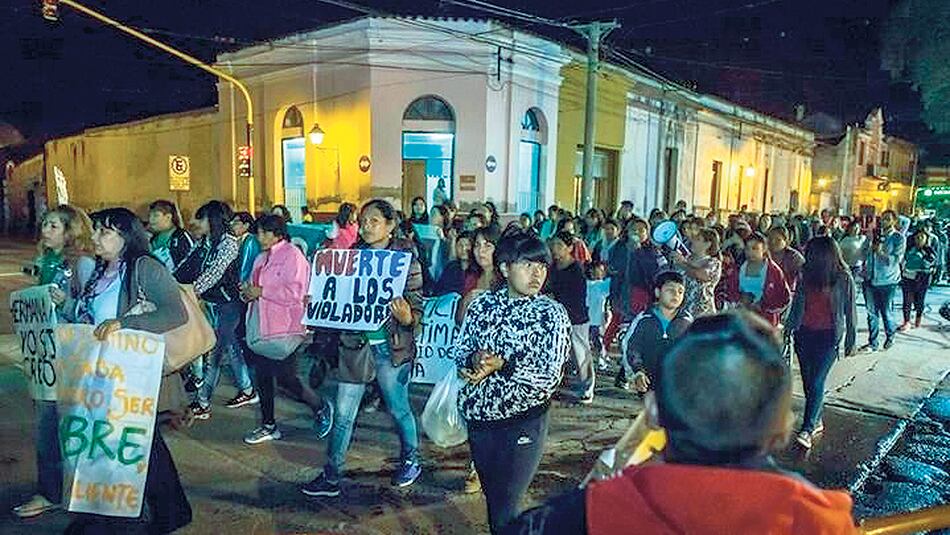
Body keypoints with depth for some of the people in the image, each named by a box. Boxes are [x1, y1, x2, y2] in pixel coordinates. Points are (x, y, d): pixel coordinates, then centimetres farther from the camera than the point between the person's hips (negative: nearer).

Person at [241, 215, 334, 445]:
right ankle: (268, 426, 26)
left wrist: (261, 292, -18)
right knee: (262, 376, 12)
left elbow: (294, 293, -20)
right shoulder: (261, 259, 17)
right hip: (261, 327, 9)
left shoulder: (292, 255, -10)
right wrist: (248, 292, 1)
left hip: (284, 329, -8)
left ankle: (321, 408, 17)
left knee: (285, 377, -6)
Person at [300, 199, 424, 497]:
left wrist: (407, 318, -28)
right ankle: (331, 478, 20)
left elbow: (417, 305, -7)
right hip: (356, 344, 4)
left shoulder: (406, 258, -6)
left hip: (391, 347, -3)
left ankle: (411, 461, 37)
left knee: (398, 409, 13)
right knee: (343, 414, 7)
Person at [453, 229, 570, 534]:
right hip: (478, 416, 4)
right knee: (491, 498, 21)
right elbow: (459, 352, 4)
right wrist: (475, 359, -18)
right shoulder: (483, 304, 1)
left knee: (505, 509, 4)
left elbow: (549, 378, -16)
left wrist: (501, 366, -24)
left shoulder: (552, 314, -10)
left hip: (523, 421, -4)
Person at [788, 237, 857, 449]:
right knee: (808, 381, 9)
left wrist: (851, 339, 1)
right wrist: (789, 326, 8)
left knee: (816, 382, -10)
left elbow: (849, 310, -1)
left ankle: (807, 429, -9)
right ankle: (816, 421, 25)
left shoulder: (843, 278, -7)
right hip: (805, 333, 4)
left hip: (828, 335, -4)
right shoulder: (806, 274, 2)